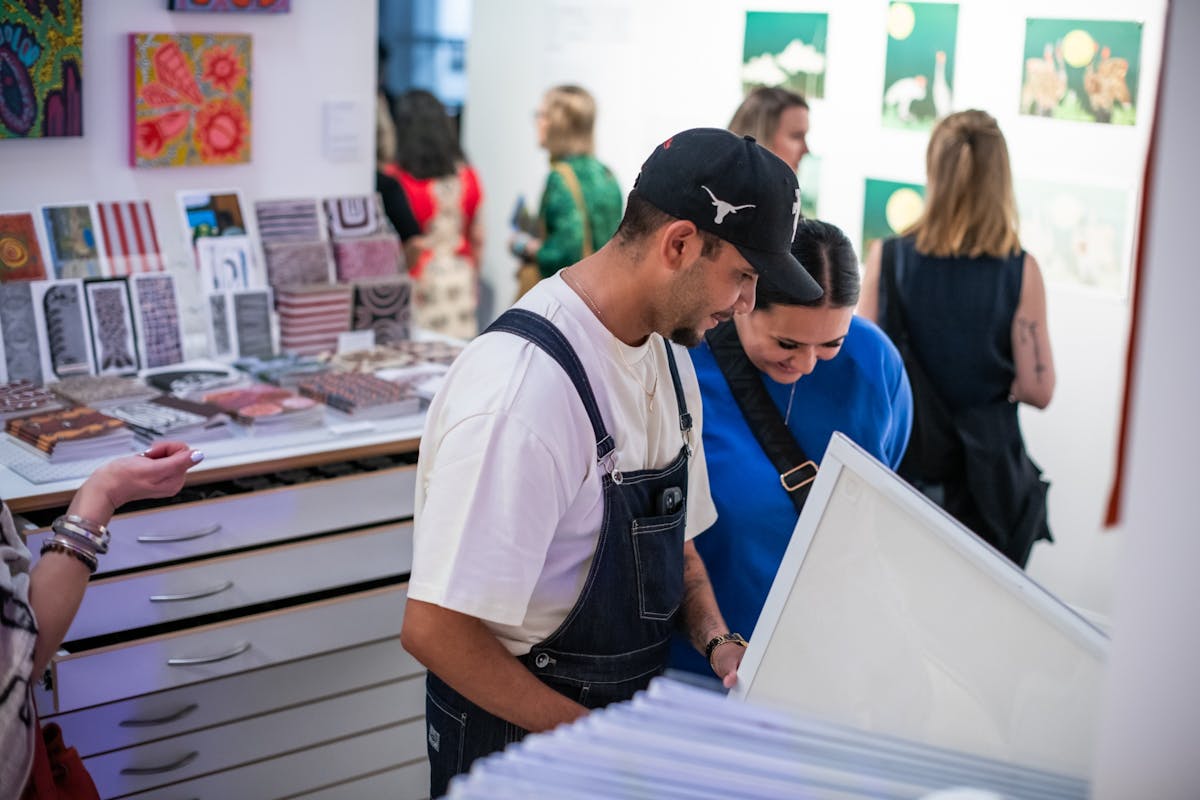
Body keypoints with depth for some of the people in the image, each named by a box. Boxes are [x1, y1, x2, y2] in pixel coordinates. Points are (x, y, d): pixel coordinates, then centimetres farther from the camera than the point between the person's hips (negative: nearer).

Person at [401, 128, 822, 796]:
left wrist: (717, 641, -4)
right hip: (518, 740, -8)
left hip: (630, 710, 8)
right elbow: (434, 628, -28)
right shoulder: (523, 389, -28)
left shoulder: (669, 355, 2)